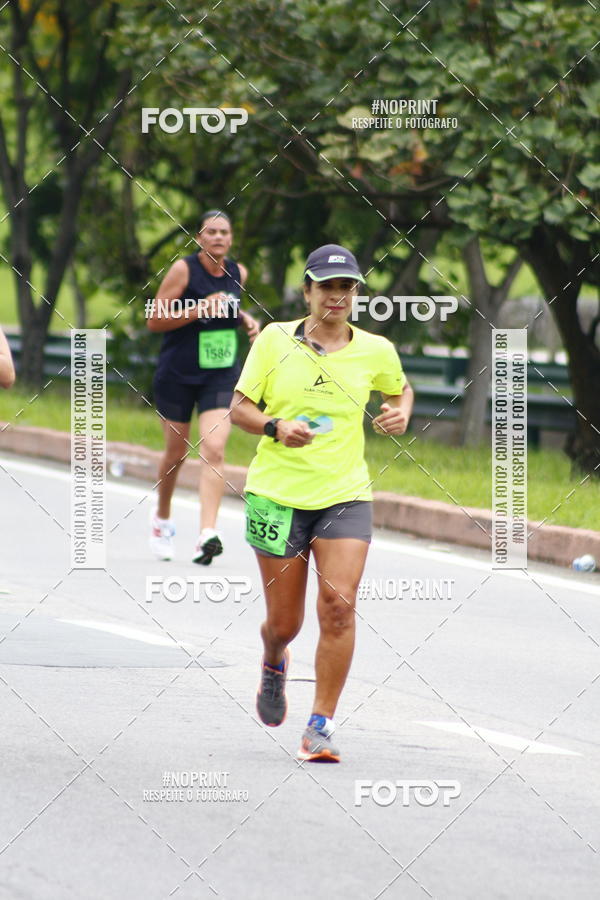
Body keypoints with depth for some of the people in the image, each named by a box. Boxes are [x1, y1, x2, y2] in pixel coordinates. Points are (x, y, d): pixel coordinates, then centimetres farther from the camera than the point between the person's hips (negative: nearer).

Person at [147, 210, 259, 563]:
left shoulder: (238, 273, 4)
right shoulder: (183, 270, -10)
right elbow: (155, 320, -10)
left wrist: (245, 319, 5)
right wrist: (200, 310, -20)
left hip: (222, 374, 2)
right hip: (178, 373, -2)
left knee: (214, 450, -15)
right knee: (177, 451, 10)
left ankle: (208, 534, -23)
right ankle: (162, 519, 36)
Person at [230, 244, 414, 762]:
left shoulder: (376, 351, 4)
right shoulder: (275, 340, 0)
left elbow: (399, 387, 25)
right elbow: (239, 408, 2)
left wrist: (401, 413, 4)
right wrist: (276, 427, -17)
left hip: (345, 496, 1)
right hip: (277, 493, 0)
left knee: (338, 605, -17)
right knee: (285, 621, 4)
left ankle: (321, 727, -8)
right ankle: (274, 664, 42)